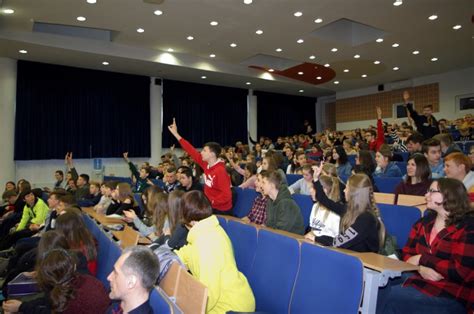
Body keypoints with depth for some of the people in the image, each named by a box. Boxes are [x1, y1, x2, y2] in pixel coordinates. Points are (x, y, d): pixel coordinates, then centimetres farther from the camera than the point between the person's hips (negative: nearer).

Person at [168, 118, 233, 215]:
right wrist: (176, 134, 5)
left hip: (220, 210, -7)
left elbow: (226, 196, -26)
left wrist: (210, 202, -23)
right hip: (210, 206, 7)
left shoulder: (220, 171, -24)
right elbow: (192, 152, 2)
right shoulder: (206, 165, -1)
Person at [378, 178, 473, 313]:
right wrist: (421, 269, -12)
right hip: (418, 279, 6)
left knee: (391, 297, -24)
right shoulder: (424, 222, 12)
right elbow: (407, 253, 10)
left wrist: (422, 259, -11)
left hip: (451, 296, -6)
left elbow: (463, 272, -16)